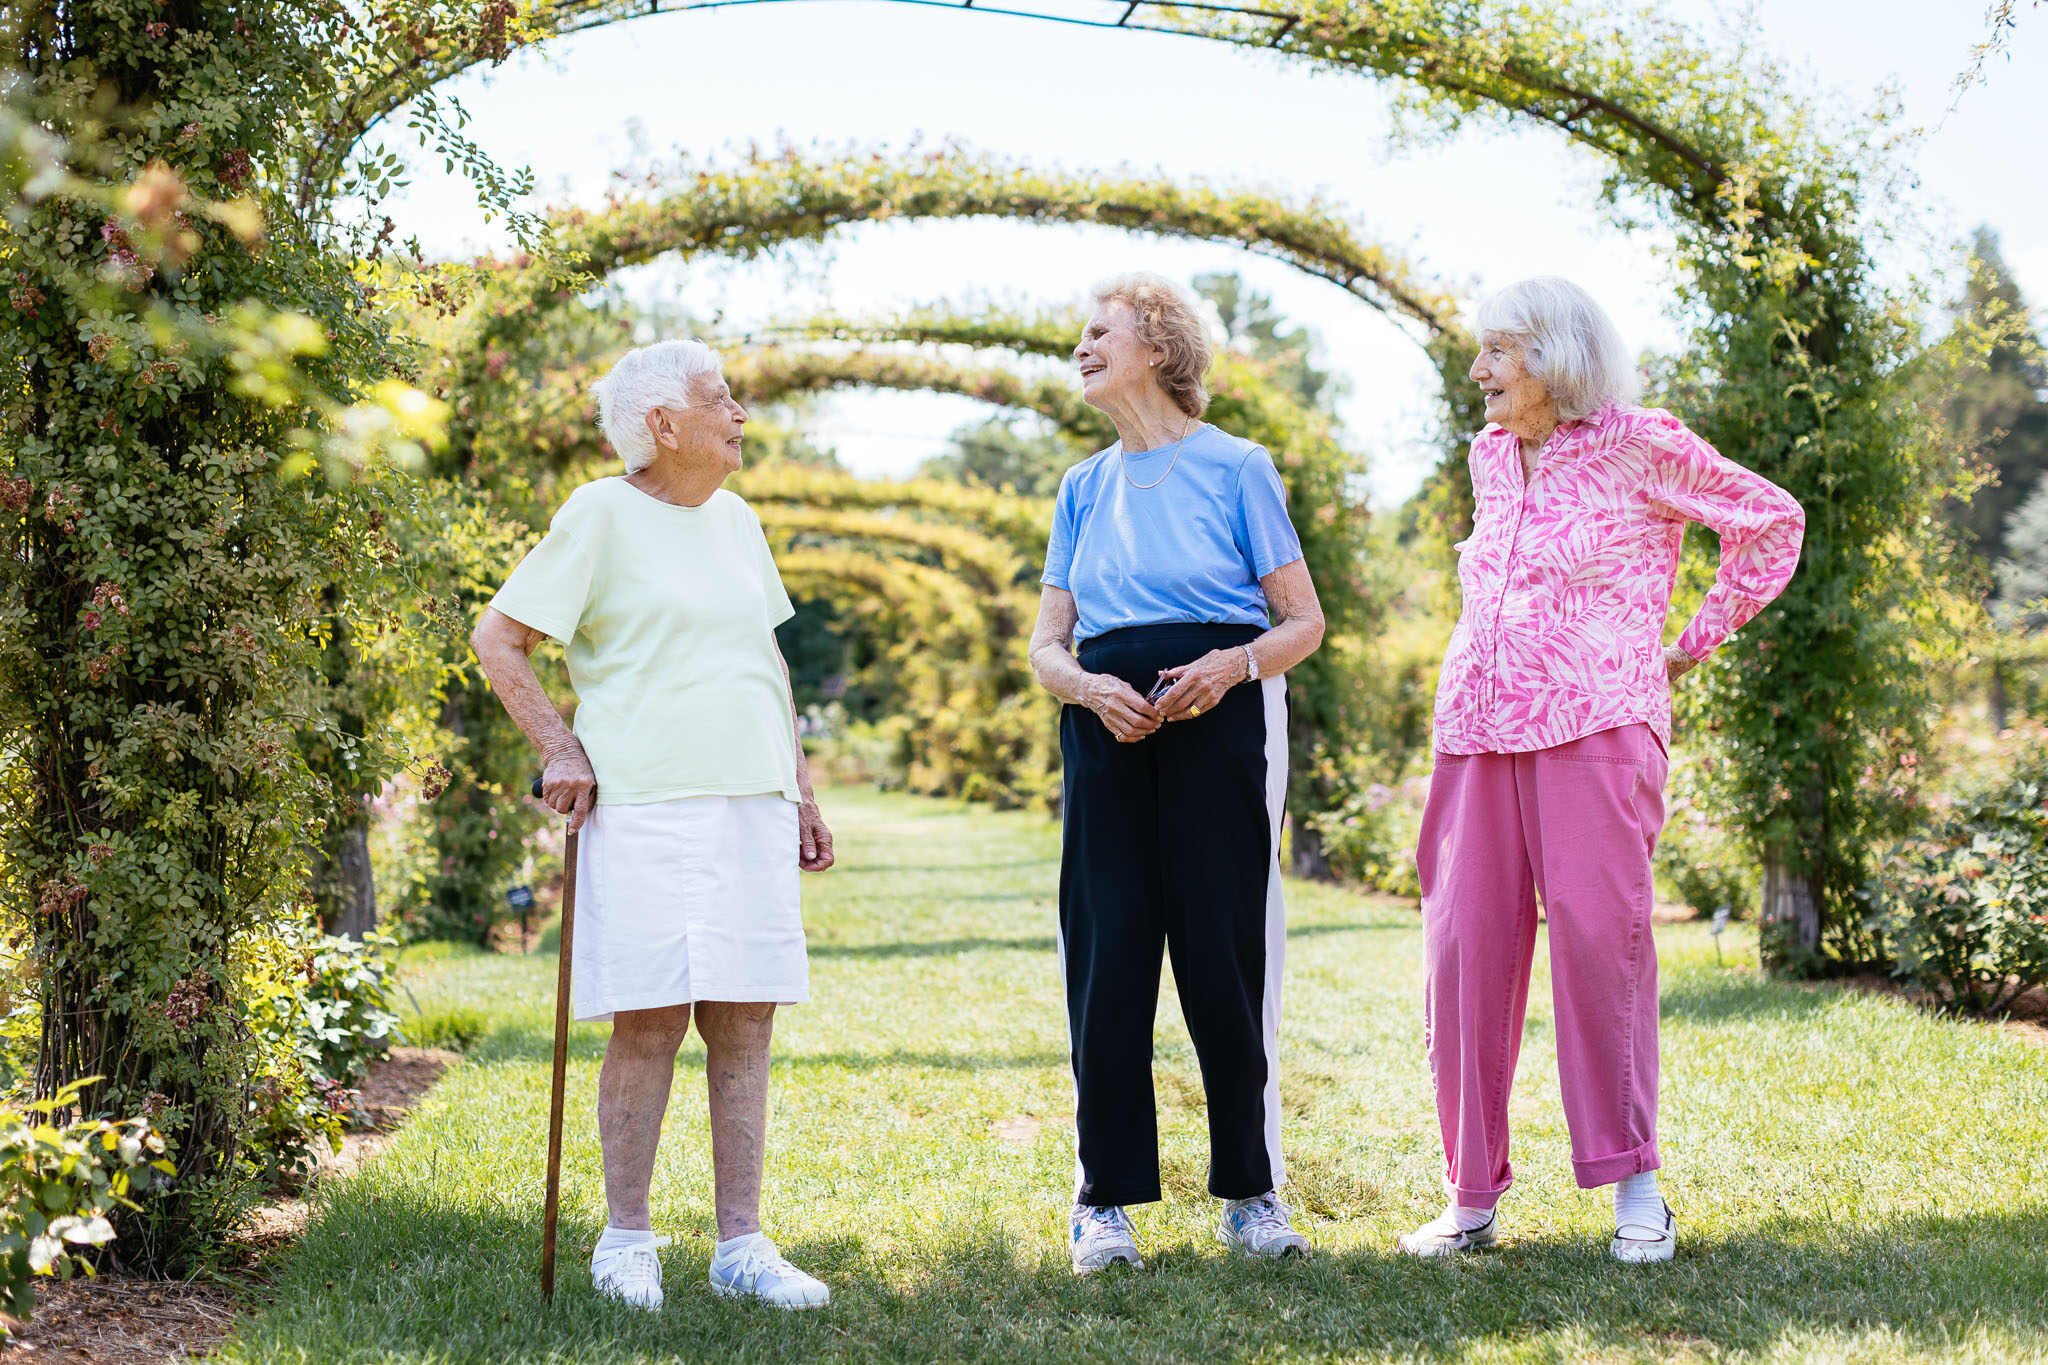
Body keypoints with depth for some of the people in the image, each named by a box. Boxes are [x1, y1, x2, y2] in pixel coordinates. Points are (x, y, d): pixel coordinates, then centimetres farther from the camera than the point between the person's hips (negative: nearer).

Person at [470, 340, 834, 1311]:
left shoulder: (737, 521, 18)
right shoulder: (602, 515, -1)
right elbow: (496, 637, -1)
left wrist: (802, 792, 22)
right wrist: (559, 749, -7)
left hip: (753, 806, 6)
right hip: (645, 806, -6)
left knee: (744, 1022, 3)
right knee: (649, 1021, -6)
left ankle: (742, 1243, 8)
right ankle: (628, 1240, 6)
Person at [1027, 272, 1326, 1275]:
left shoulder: (1235, 468, 4)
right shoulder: (1085, 489, 17)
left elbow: (1305, 622, 3)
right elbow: (1046, 645, 14)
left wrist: (1232, 664, -17)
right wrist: (1091, 687, -9)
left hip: (1220, 719, -3)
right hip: (1109, 730, 4)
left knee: (1227, 950, -4)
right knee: (1107, 955, 0)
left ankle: (1251, 1191, 8)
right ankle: (1105, 1201, 6)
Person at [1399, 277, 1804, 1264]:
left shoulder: (1639, 447, 0)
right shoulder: (1490, 455, 19)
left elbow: (1771, 520, 6)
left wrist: (1694, 645, 6)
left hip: (1596, 726, -5)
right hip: (1478, 729, 6)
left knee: (1598, 932, -14)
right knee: (1466, 944, -2)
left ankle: (1634, 1183, -6)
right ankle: (1473, 1198, 4)